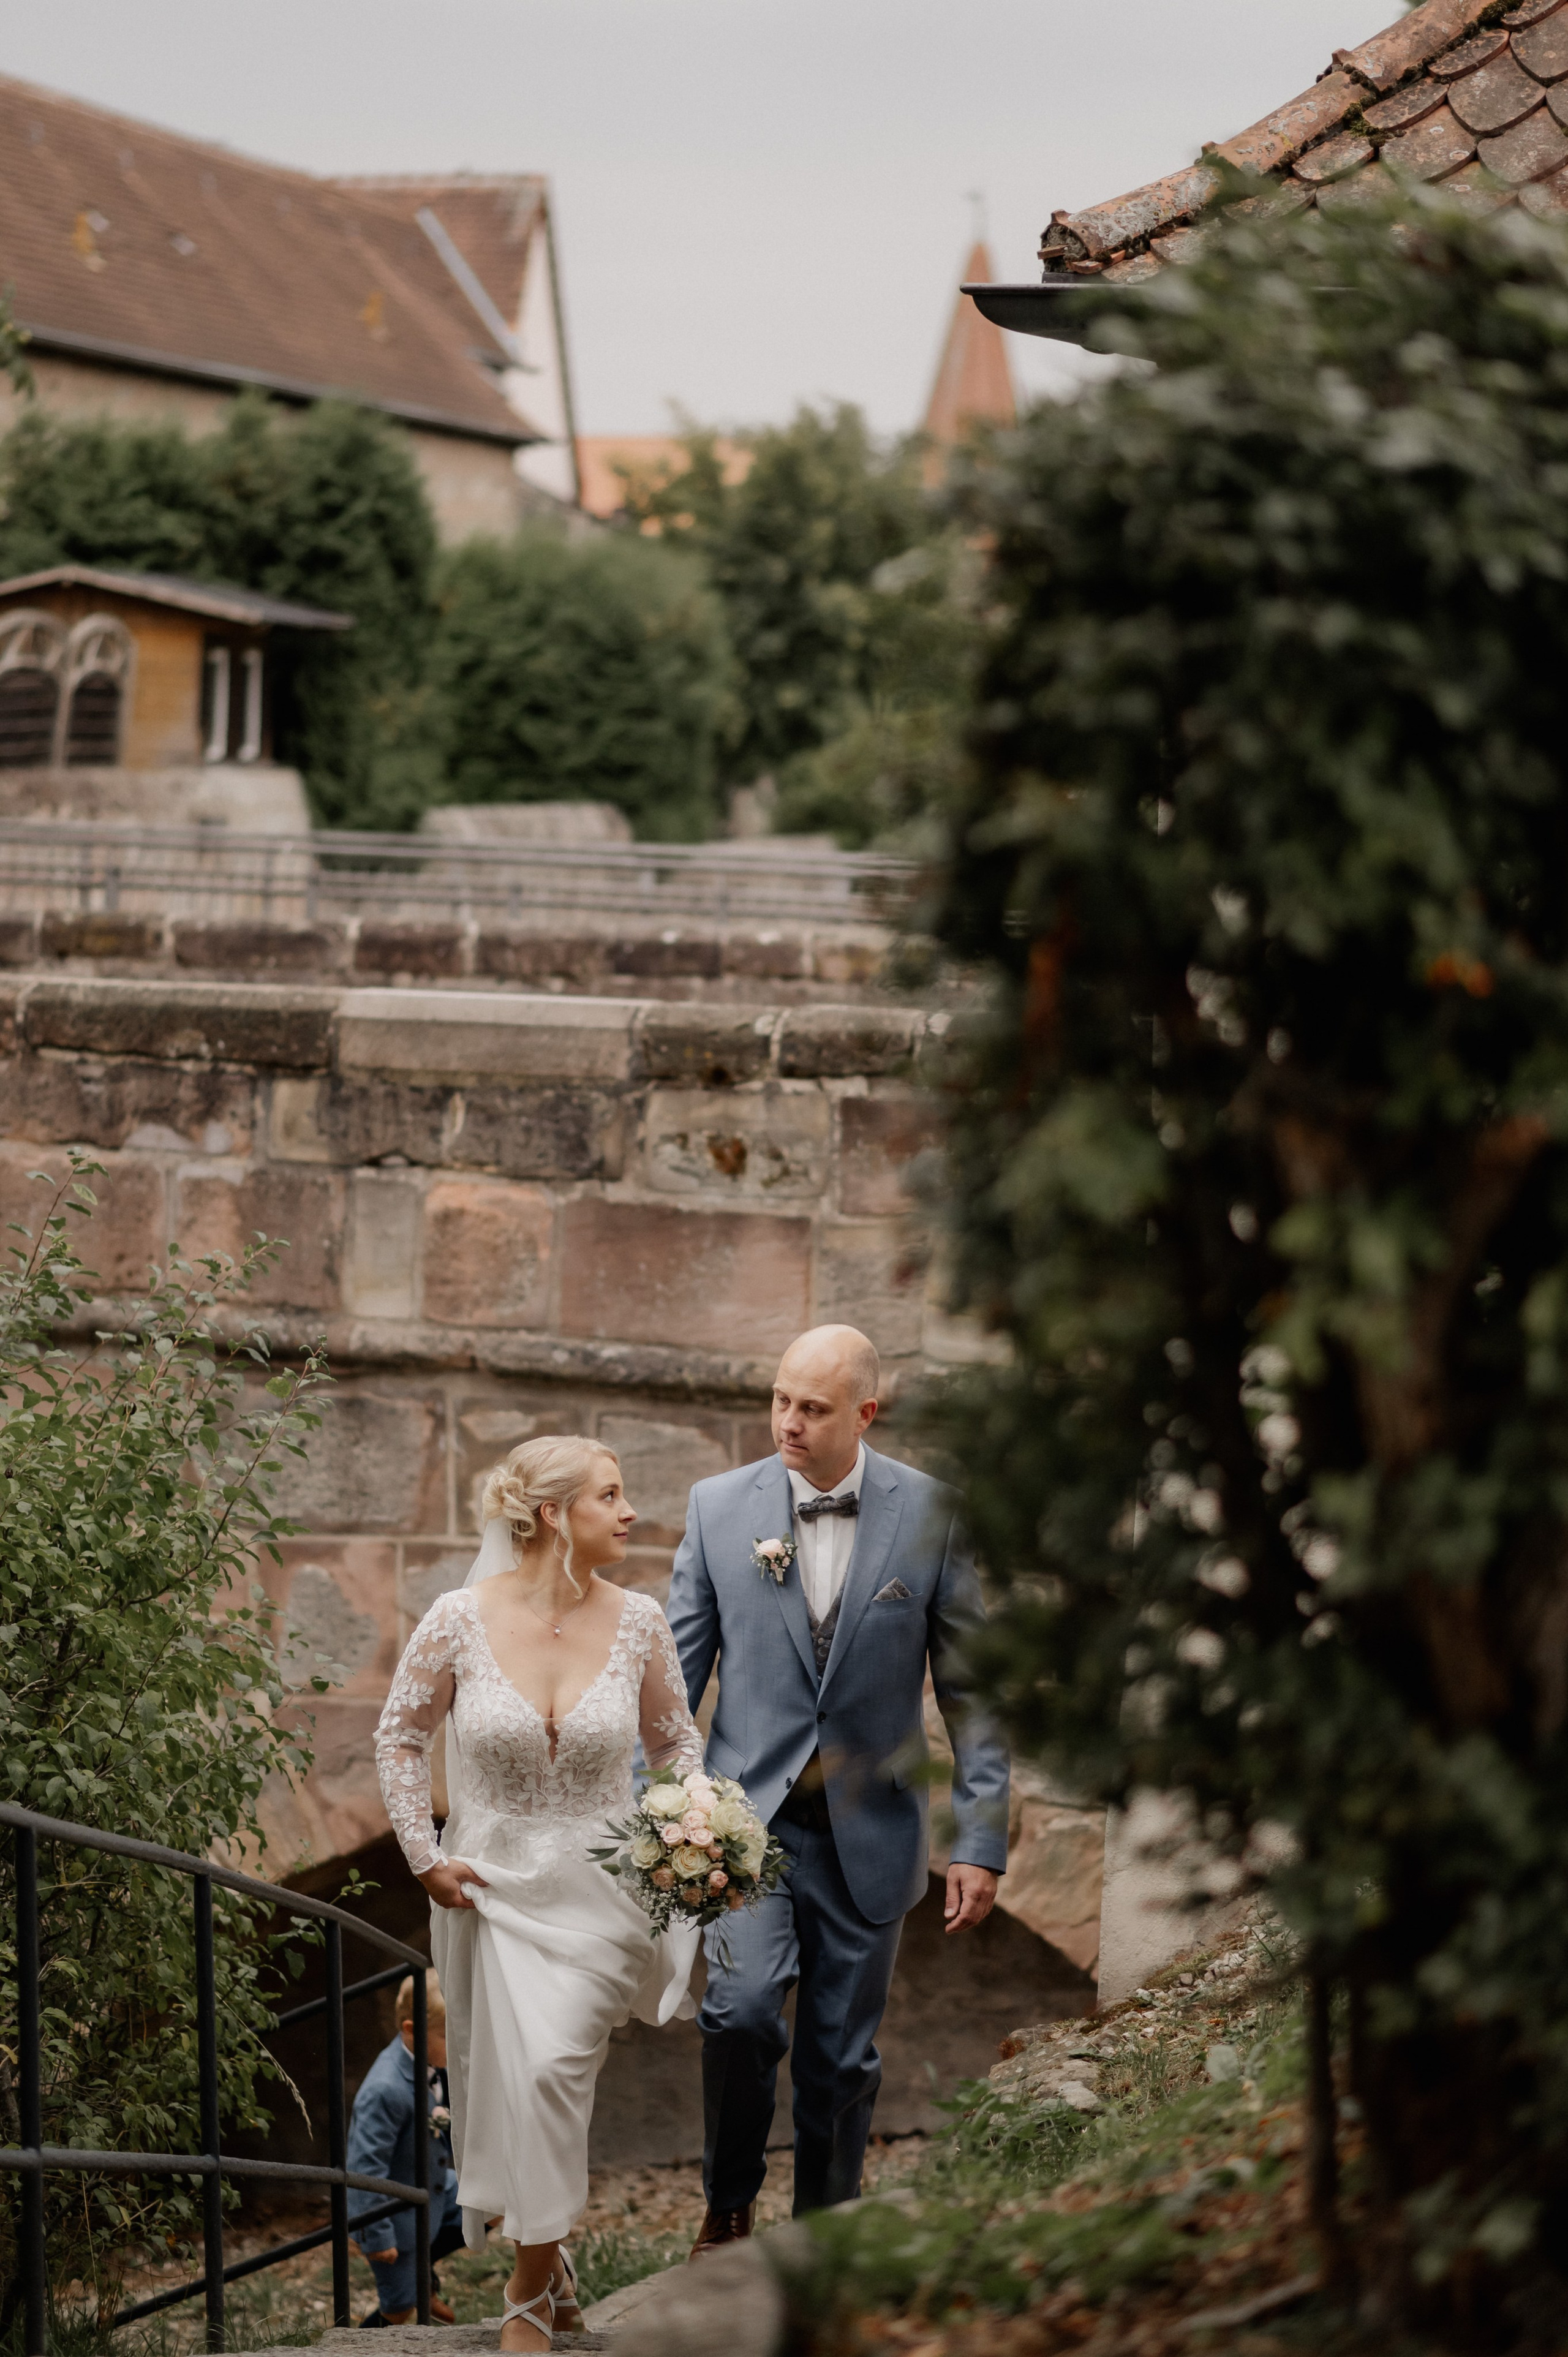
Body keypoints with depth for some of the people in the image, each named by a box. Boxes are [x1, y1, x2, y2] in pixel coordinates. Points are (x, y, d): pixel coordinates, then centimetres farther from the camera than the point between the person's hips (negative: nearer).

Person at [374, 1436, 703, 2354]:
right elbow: (402, 1736, 4)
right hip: (492, 1884, 0)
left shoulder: (638, 1621, -6)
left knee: (555, 2066, -15)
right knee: (505, 2078, 2)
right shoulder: (460, 1620, -11)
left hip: (602, 1888, 0)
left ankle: (535, 2280, 2)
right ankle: (550, 2255, 26)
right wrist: (424, 1855, -1)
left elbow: (676, 1739, 9)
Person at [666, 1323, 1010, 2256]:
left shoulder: (930, 1514, -4)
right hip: (750, 1813, 0)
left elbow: (970, 1686, 0)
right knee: (742, 2007, -20)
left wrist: (982, 1840, -3)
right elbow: (677, 1669, 5)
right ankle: (729, 2206, 2)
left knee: (843, 2054, 7)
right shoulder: (721, 1506, -1)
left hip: (868, 1828, 0)